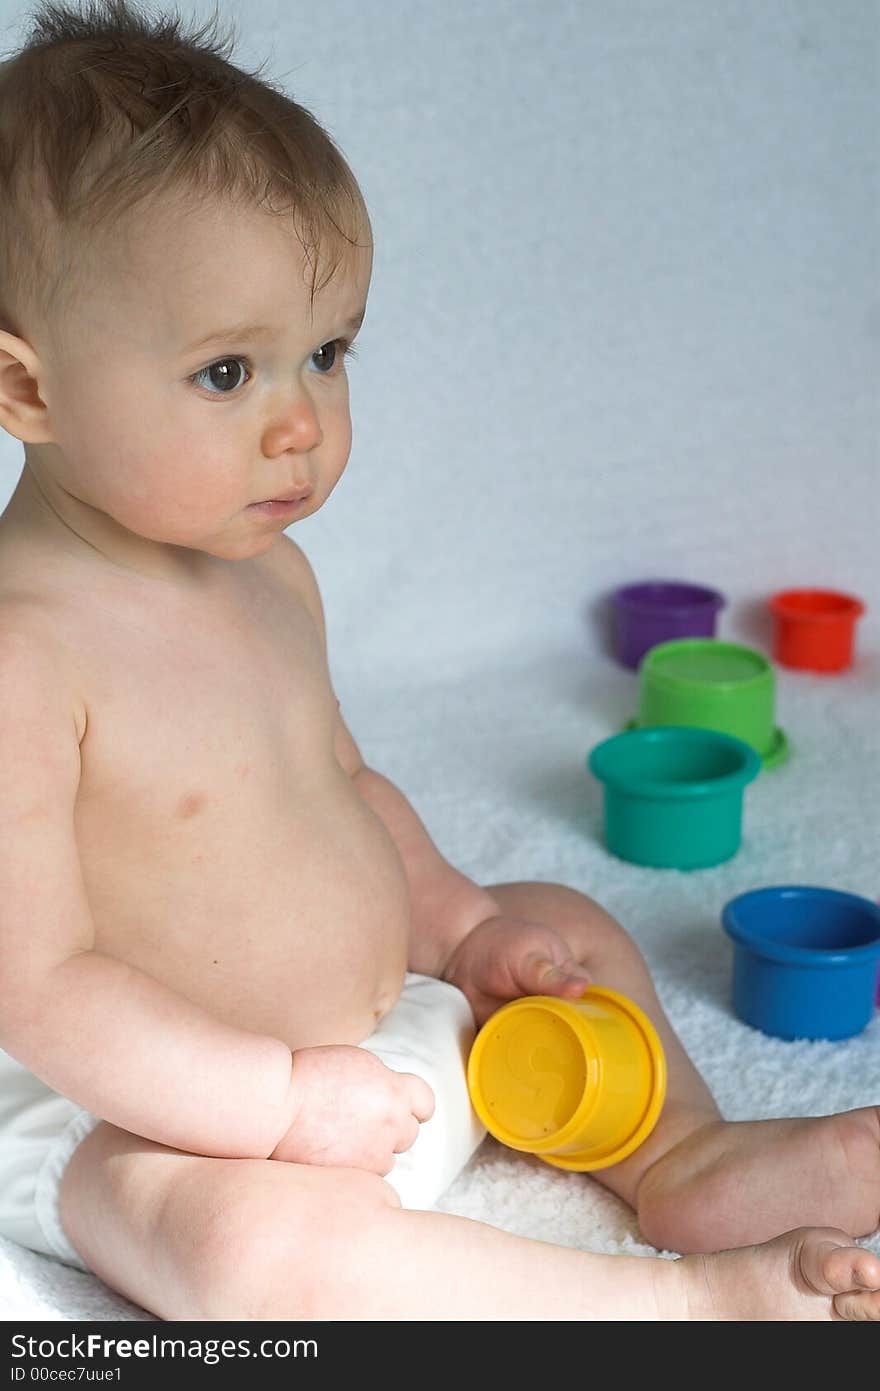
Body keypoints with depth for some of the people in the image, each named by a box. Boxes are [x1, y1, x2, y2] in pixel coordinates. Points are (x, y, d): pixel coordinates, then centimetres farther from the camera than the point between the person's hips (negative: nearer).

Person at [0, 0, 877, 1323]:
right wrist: (285, 1101, -25)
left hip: (380, 1032, 9)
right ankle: (685, 1298, -26)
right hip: (148, 1117, -8)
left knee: (566, 925, 18)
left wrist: (463, 920, 2)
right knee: (263, 1245, -36)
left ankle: (683, 1159, 3)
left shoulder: (269, 572, 2)